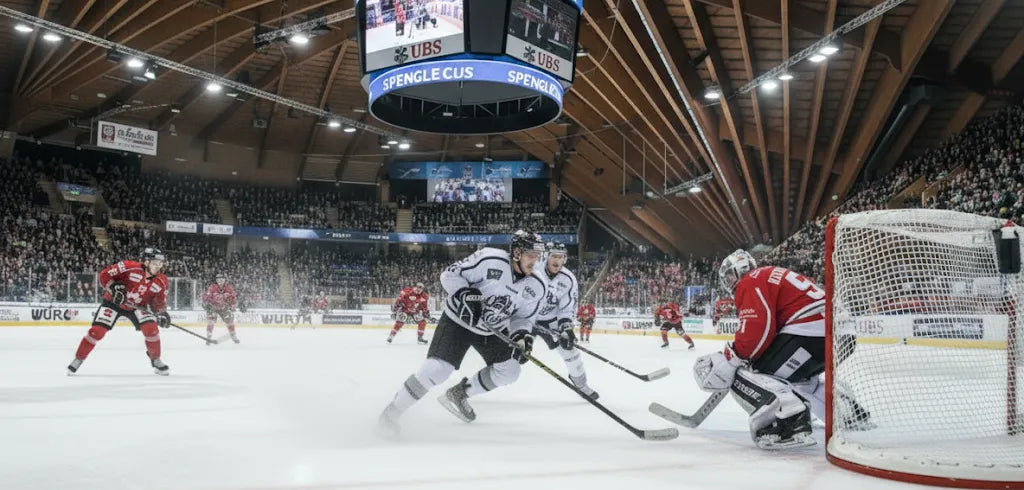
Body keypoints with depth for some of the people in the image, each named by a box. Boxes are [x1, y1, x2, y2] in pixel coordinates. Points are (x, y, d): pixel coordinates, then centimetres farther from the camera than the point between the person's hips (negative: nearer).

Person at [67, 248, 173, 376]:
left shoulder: (161, 281, -11)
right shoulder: (129, 267, -24)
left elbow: (159, 302, -2)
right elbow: (105, 275, -16)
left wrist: (162, 313, -21)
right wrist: (114, 288, -28)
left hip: (138, 306, 3)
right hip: (114, 302, -2)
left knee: (151, 328, -18)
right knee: (96, 331, -12)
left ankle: (156, 360, 2)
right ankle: (78, 360, 9)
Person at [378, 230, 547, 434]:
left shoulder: (536, 286, -9)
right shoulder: (490, 259, -25)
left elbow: (523, 317, 3)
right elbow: (450, 274, -18)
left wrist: (521, 334, -17)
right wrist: (466, 295, -32)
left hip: (494, 330, 6)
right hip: (459, 319, -6)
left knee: (509, 370, -5)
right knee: (437, 369, -20)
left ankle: (458, 394, 15)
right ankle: (392, 412, -3)